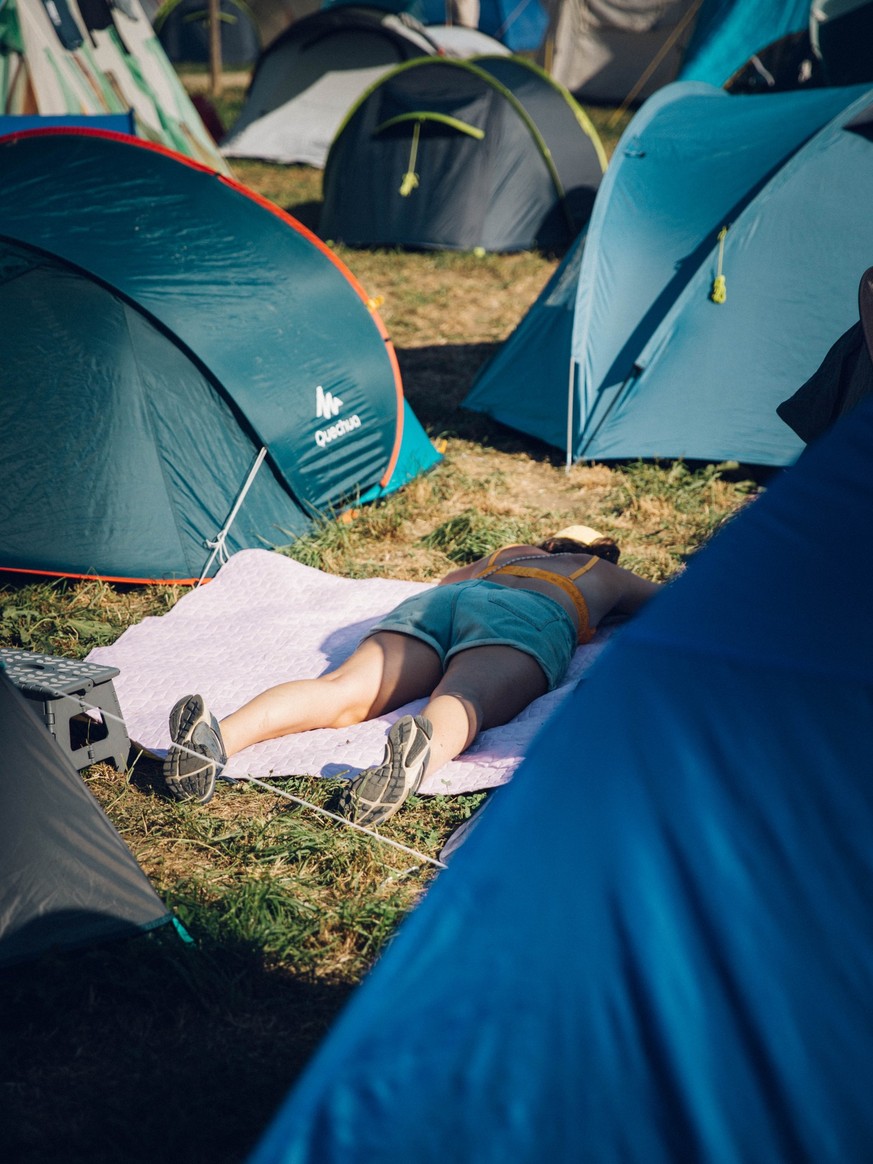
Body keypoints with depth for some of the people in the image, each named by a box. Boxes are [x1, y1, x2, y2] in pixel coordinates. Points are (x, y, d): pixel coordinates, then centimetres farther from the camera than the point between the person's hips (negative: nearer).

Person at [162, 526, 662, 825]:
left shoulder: (508, 554, 46)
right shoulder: (605, 573, 37)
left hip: (433, 603, 4)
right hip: (523, 618, -4)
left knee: (342, 693, -20)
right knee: (460, 704, -34)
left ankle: (221, 734, -46)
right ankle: (423, 748, -70)